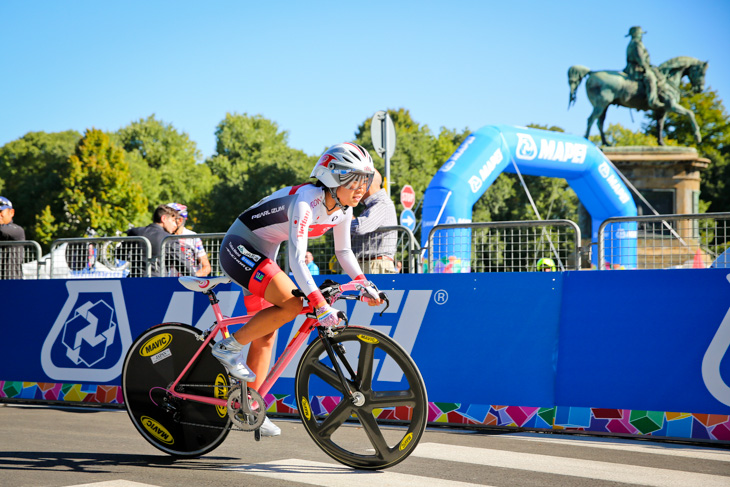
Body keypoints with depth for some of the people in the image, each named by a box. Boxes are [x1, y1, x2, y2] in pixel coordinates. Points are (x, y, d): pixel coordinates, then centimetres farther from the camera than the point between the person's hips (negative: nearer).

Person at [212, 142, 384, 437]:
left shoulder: (342, 209, -5)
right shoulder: (305, 201, -30)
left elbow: (343, 252, 9)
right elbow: (296, 260, -38)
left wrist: (364, 284, -6)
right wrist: (320, 305, -45)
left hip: (262, 255, 9)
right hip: (238, 247, -9)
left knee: (266, 334, 8)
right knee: (291, 304, -25)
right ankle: (229, 347, -10)